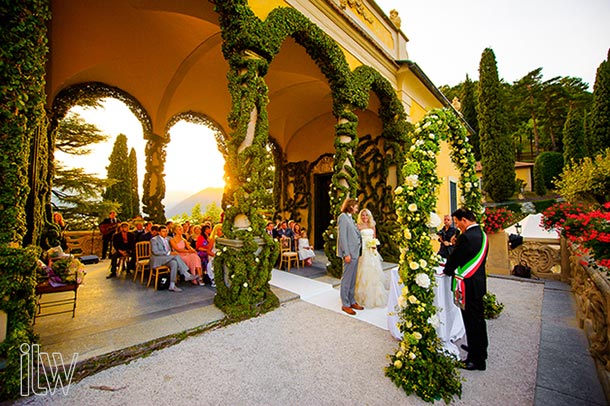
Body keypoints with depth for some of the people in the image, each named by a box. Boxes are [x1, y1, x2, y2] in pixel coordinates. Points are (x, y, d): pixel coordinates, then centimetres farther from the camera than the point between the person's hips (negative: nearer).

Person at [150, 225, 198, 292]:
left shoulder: (167, 239, 17)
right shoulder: (154, 240, -5)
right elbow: (155, 252, -17)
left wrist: (171, 253, -2)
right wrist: (168, 253, -24)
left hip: (167, 258, 7)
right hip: (157, 260, -7)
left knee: (174, 263, -28)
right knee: (176, 256, -29)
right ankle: (186, 275, -30)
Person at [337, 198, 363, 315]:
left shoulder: (350, 218, 18)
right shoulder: (343, 217, -10)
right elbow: (342, 236, -16)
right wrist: (346, 253, -19)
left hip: (355, 252, 9)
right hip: (349, 252, -9)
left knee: (352, 279, 15)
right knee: (347, 279, 0)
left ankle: (352, 301, 25)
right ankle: (345, 304, 10)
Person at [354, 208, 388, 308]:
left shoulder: (372, 226, 13)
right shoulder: (359, 226, -3)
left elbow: (375, 238, 19)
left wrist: (375, 245, 1)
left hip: (372, 251, 5)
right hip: (363, 251, -5)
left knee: (374, 271, 8)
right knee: (364, 271, -2)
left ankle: (375, 296, 22)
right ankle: (363, 295, 12)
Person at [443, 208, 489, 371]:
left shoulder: (466, 237, -24)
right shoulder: (482, 234, 6)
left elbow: (455, 257, -16)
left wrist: (447, 271, 3)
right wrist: (452, 266, 13)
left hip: (469, 285, -10)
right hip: (479, 283, 10)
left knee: (472, 321, 4)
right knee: (478, 318, 24)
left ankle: (477, 360, 19)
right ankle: (481, 349, 42)